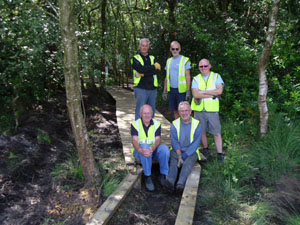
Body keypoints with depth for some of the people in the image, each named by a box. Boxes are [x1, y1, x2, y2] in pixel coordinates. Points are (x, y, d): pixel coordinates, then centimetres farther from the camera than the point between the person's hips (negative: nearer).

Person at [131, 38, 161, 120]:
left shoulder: (152, 58, 16)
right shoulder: (135, 58, 4)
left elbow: (158, 70, -2)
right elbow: (141, 69, -16)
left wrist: (144, 73, -12)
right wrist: (154, 66, -5)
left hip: (152, 88, 4)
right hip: (141, 89, -4)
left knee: (151, 110, 10)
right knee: (140, 110, -4)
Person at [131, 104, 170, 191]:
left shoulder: (157, 124, 2)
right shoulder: (135, 124, -3)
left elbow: (158, 139, -11)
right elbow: (134, 140, -16)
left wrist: (153, 148, -35)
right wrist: (140, 150, -38)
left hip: (153, 151, 2)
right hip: (139, 151, -2)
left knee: (164, 148, -27)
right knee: (144, 146, -35)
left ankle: (163, 176, -16)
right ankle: (147, 178, -28)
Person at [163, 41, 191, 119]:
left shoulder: (185, 60, -2)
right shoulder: (169, 61, 13)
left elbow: (188, 76, -5)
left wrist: (188, 91, -12)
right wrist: (165, 91, 12)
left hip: (181, 90, -4)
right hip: (171, 89, 5)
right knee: (175, 110, 10)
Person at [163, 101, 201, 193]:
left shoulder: (196, 124, 1)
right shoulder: (175, 124, 5)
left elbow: (196, 143, -6)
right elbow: (174, 142, -2)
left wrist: (184, 156, -17)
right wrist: (179, 155, -19)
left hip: (191, 151, -1)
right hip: (177, 151, 1)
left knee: (189, 161, -32)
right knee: (173, 158, -30)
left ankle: (180, 184, -48)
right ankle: (170, 181, -47)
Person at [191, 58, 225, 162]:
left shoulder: (216, 76, 5)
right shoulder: (196, 79, 6)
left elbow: (219, 91, -12)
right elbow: (195, 94, -10)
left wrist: (203, 92, -11)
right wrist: (212, 94, -11)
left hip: (212, 110, -1)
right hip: (199, 110, 2)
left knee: (216, 132, 1)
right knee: (202, 131, 11)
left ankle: (220, 154, 11)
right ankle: (206, 150, 30)